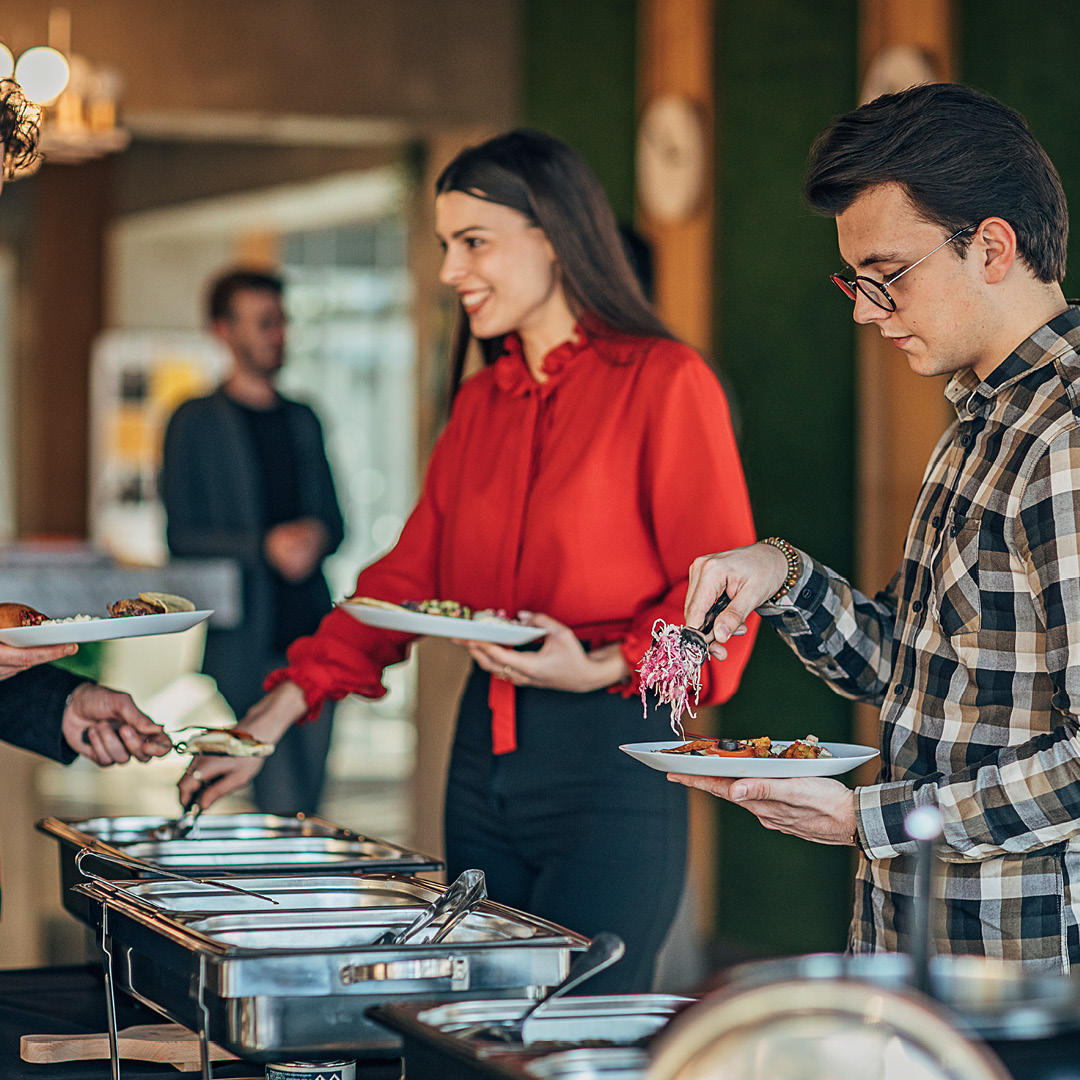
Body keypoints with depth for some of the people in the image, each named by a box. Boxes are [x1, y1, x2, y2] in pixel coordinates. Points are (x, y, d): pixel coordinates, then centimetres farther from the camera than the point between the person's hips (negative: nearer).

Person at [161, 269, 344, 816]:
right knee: (280, 805, -11)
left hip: (312, 630, 5)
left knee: (306, 797, 5)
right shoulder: (195, 423, 1)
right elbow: (182, 536, -4)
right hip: (241, 642, -5)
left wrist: (317, 536, -3)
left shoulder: (302, 420, 18)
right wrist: (264, 547, -16)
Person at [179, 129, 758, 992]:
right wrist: (285, 706, 6)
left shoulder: (665, 381, -6)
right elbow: (410, 574, 16)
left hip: (609, 753, -7)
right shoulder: (483, 401, 16)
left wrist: (603, 669, -22)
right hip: (483, 746, 7)